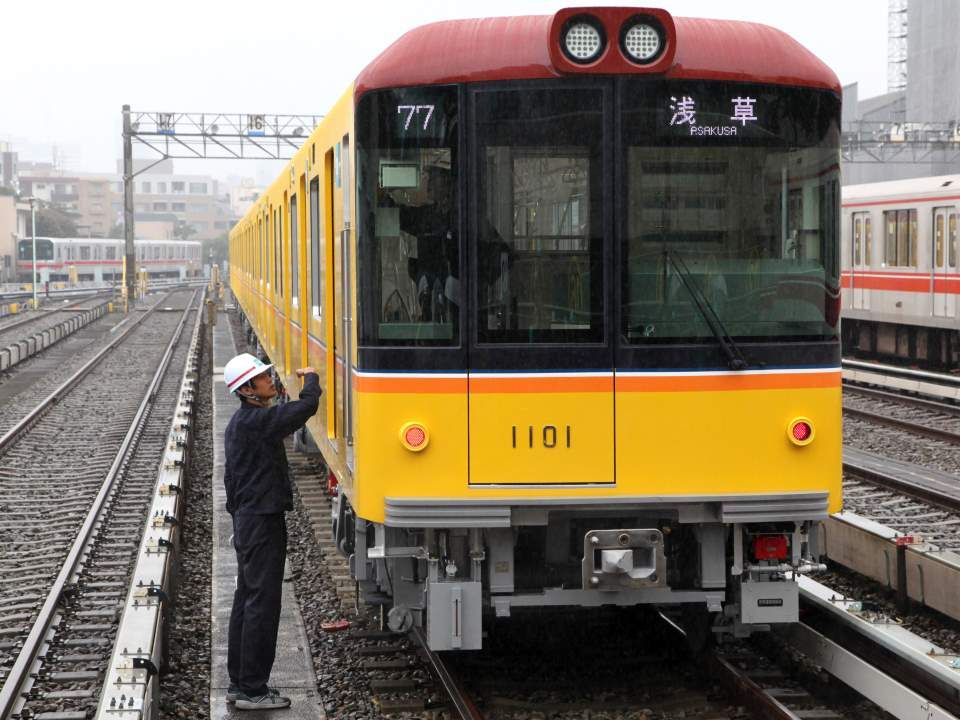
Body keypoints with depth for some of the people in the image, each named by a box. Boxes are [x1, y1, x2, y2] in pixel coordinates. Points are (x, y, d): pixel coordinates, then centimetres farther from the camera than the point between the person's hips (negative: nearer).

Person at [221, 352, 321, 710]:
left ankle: (239, 683, 21)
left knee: (246, 600, 14)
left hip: (246, 520, 10)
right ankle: (252, 690, -2)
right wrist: (310, 377, -4)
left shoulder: (239, 423, 14)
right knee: (262, 604, -6)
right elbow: (307, 406, -24)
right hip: (263, 523, -10)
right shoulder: (258, 421, -19)